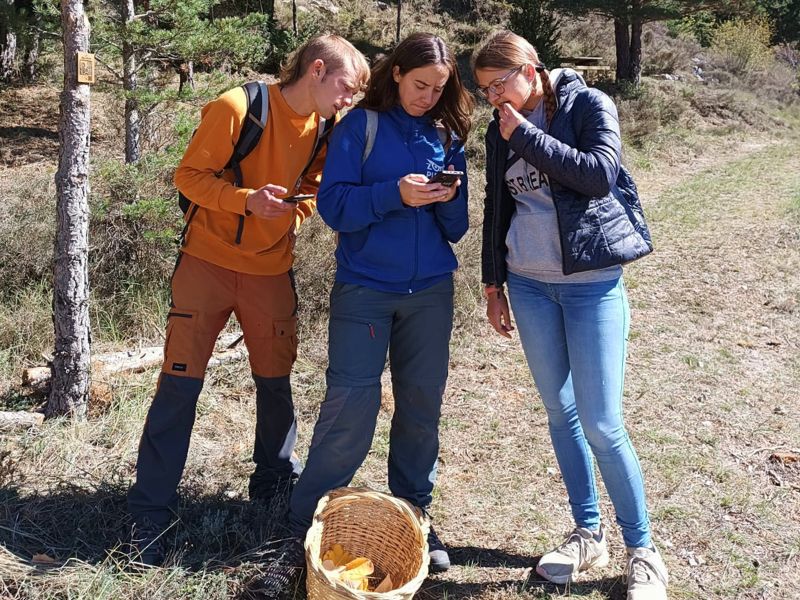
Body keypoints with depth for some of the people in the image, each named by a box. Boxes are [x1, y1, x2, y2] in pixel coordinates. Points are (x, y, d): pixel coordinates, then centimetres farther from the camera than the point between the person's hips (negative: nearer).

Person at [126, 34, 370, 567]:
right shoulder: (238, 107, -15)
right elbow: (190, 175, -13)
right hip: (209, 260, -4)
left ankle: (275, 479, 33)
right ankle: (151, 513, 4)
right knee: (180, 381, -4)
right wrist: (246, 199, -26)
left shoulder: (326, 128, 3)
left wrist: (294, 211, -2)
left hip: (272, 269, 5)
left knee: (275, 379, 11)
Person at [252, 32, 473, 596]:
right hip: (365, 289, -4)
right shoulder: (360, 125, -1)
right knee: (349, 408, -9)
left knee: (422, 404, 9)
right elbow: (334, 204, -9)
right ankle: (303, 530, 3)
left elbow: (456, 228, 9)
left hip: (431, 291, 4)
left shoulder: (448, 136, 9)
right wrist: (395, 194, -22)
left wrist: (448, 200, -12)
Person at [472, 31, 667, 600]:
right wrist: (494, 284, 14)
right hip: (528, 284, 5)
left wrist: (525, 134, -16)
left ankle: (642, 550, 12)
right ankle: (588, 534, 25)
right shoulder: (501, 131, 8)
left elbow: (599, 175, -21)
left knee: (602, 424, -6)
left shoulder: (589, 105, -6)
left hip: (591, 283, -5)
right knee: (560, 410, 10)